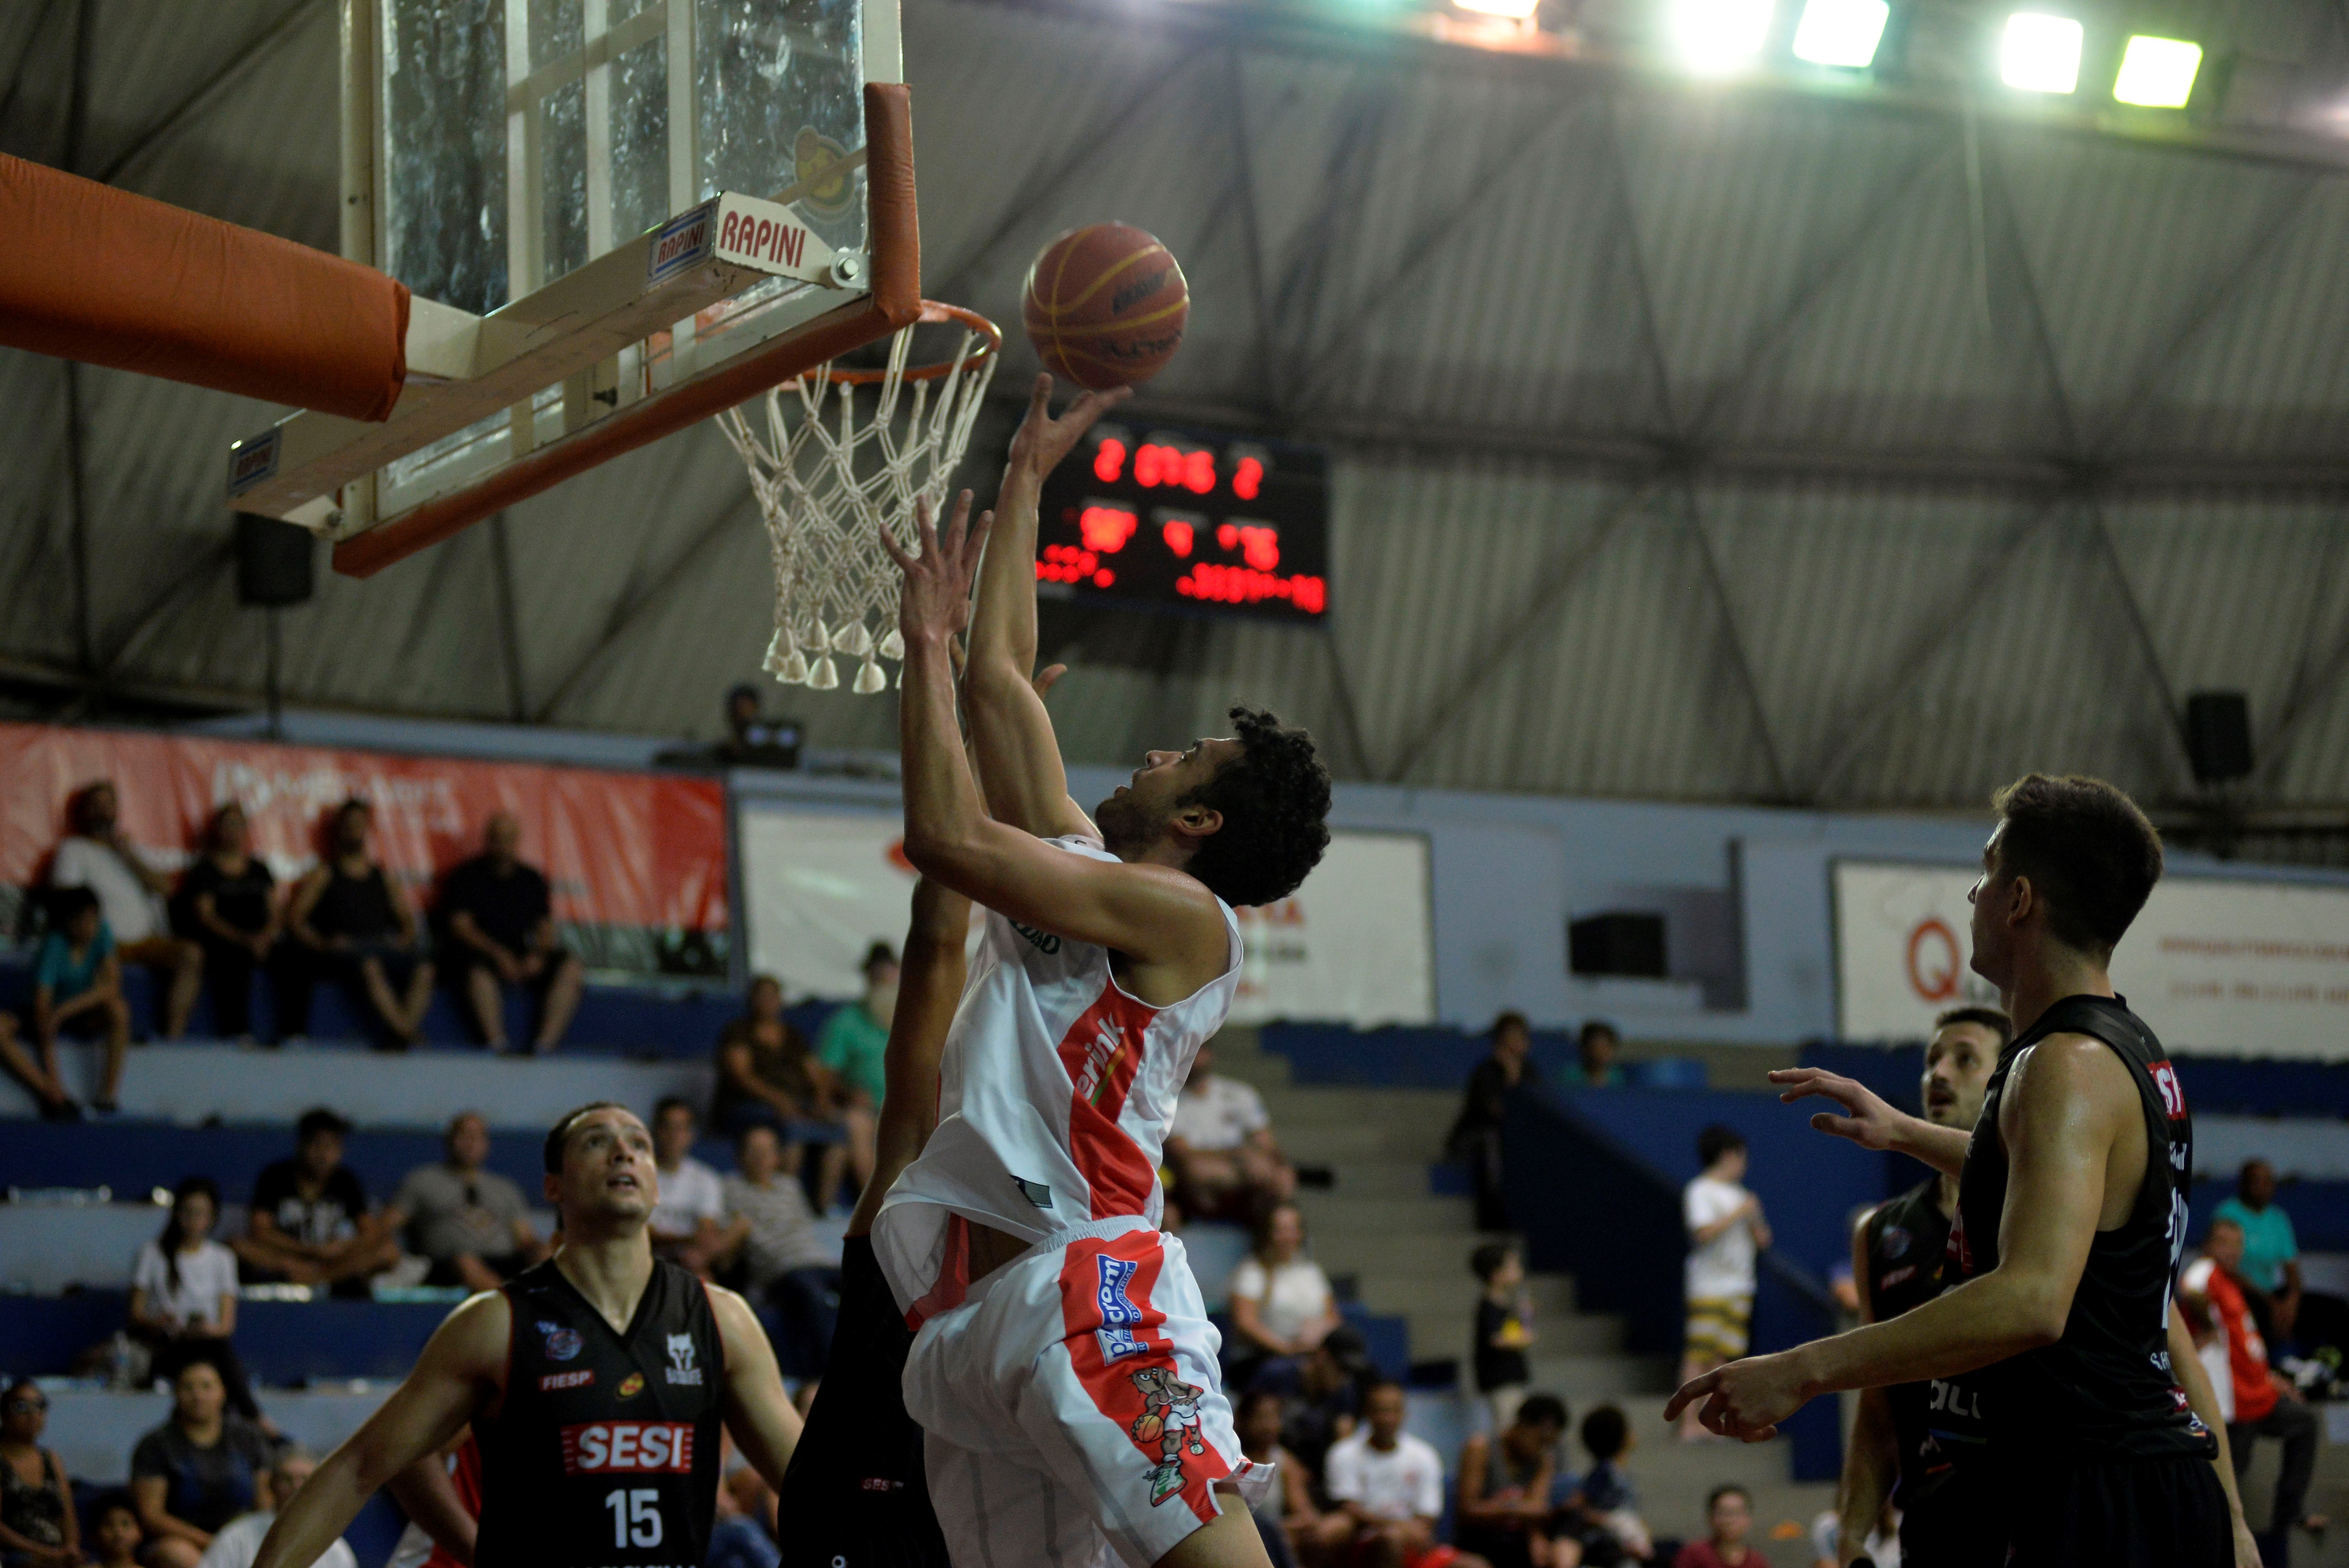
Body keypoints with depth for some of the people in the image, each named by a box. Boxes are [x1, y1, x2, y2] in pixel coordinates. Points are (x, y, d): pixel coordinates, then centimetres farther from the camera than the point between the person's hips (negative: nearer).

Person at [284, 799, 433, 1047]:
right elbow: (295, 918, 7)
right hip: (341, 950, -4)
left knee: (422, 968, -29)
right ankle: (403, 1033, -47)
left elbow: (407, 918, 26)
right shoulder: (325, 875, 16)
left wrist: (406, 938, 2)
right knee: (371, 966, -39)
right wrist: (322, 944, -10)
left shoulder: (382, 876, 27)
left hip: (382, 947, 4)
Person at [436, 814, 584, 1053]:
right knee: (479, 974, -40)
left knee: (571, 967, -21)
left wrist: (539, 954, -11)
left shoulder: (532, 879, 16)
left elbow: (545, 928, 13)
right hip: (478, 955, -4)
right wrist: (499, 954, -20)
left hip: (524, 959, 4)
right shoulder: (465, 876, 4)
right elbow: (461, 927, -6)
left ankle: (545, 1045, -29)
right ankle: (498, 1049, -38)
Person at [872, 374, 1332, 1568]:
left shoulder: (1181, 915, -1)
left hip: (1084, 1279, -8)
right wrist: (1026, 477, 33)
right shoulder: (1081, 871, 23)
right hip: (964, 1308, 8)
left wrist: (927, 644, 2)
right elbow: (1002, 679, 30)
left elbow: (946, 836, -9)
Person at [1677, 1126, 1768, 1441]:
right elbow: (1704, 1232, -19)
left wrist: (1755, 1218, 1)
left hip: (1739, 1286, 7)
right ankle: (1690, 1422, -11)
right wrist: (1739, 1213, -13)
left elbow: (1762, 1242, 19)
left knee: (1723, 1355, 4)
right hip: (1709, 1288, -7)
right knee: (1699, 1354, -10)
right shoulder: (1700, 1191, -4)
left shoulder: (1738, 1194, 18)